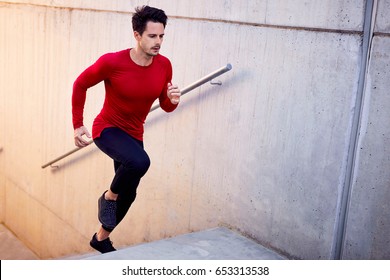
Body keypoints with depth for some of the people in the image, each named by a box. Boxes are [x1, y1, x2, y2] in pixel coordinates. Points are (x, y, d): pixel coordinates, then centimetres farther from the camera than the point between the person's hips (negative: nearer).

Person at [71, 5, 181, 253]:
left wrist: (173, 100, -22)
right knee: (140, 161, -37)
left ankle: (101, 238, 41)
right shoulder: (112, 62, -23)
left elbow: (166, 106, 2)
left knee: (129, 194, 15)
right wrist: (78, 125, -7)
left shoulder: (164, 65, -10)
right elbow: (80, 85, -7)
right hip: (107, 129, -6)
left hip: (134, 135, 6)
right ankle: (109, 197, -5)